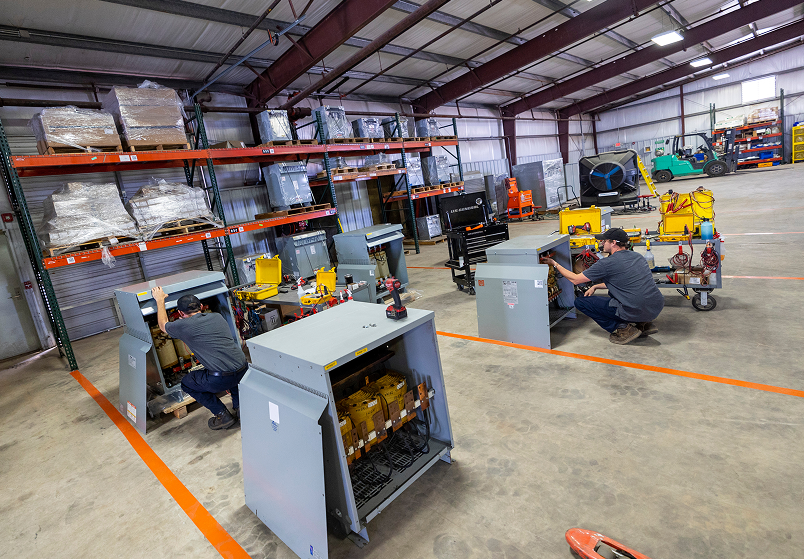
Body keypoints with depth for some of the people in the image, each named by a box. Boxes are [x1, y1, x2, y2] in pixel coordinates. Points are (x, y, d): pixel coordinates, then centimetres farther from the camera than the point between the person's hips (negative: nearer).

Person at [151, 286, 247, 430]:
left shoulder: (184, 326, -1)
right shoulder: (217, 316, 13)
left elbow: (163, 325, 24)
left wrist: (160, 300, 35)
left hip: (221, 380, -6)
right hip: (244, 370, 6)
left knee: (186, 383, 24)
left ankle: (223, 415, 15)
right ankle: (239, 404, 27)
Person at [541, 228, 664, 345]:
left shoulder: (607, 263, -11)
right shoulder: (637, 256, 13)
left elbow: (575, 279, -1)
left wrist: (555, 264, 11)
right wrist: (596, 286, 25)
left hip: (636, 312, -8)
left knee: (580, 302, 0)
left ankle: (623, 328, 0)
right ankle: (644, 324, 19)